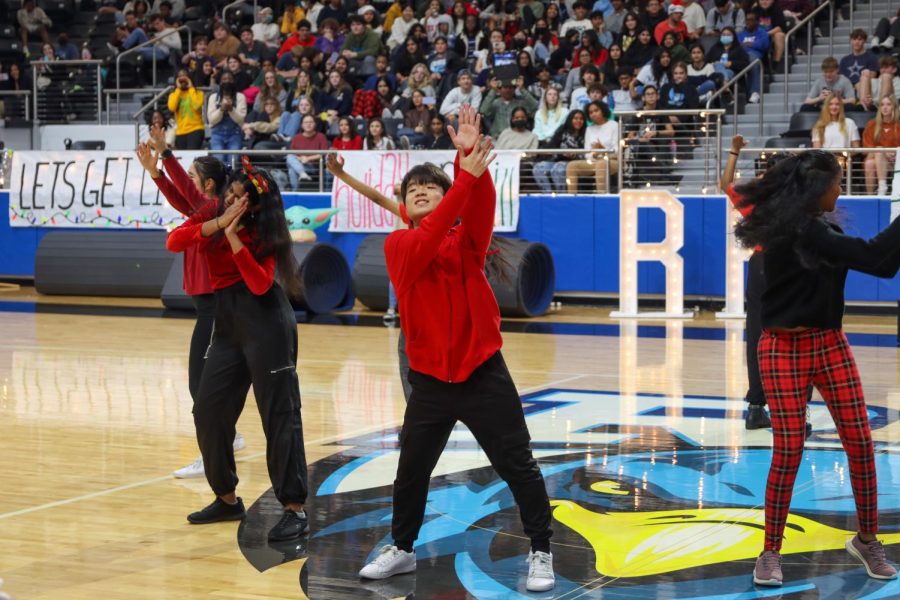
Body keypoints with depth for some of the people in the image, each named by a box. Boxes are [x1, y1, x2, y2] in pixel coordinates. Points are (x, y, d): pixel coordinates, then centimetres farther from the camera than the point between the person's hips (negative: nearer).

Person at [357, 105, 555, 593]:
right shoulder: (398, 246, -2)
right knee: (411, 470, 11)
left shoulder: (467, 240, 1)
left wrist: (474, 162, -35)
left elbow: (480, 209, -20)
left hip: (483, 374, -1)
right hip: (430, 380, 1)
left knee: (518, 466, 0)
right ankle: (402, 549, 32)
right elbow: (428, 241, -23)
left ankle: (540, 553, 13)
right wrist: (466, 175, -30)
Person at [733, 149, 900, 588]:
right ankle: (771, 552, 6)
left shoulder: (815, 226, 10)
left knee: (860, 443, 4)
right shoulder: (796, 229, -19)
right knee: (789, 451, -7)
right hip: (785, 350, -8)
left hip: (830, 345, 8)